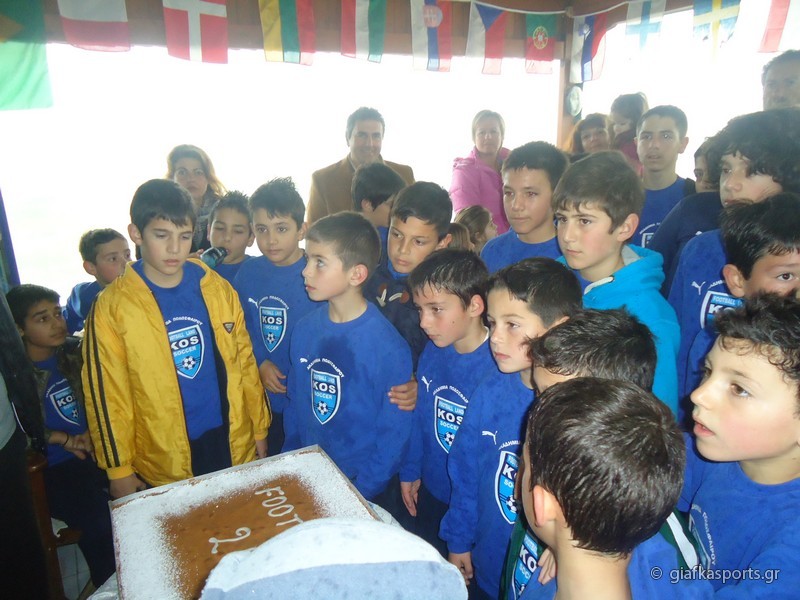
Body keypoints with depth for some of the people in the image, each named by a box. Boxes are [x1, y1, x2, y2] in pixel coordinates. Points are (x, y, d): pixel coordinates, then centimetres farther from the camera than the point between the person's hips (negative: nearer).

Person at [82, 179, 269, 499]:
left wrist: (259, 427, 8)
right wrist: (119, 469, -2)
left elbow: (244, 361, 6)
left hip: (234, 445, 3)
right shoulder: (112, 307, -8)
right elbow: (106, 394, -4)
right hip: (163, 466, -2)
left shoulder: (218, 289, -1)